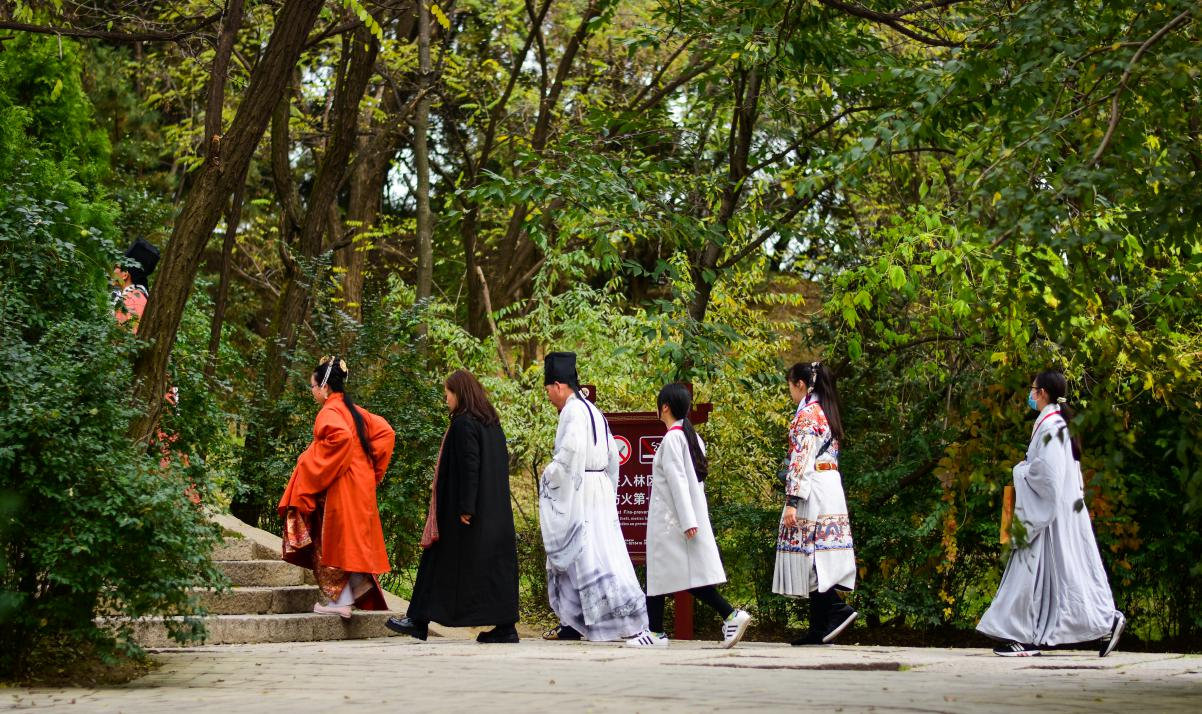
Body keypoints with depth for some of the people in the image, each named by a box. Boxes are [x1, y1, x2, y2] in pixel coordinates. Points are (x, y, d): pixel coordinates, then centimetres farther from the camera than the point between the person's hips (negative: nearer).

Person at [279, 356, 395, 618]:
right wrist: (374, 468, 12)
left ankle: (340, 601, -1)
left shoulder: (329, 412, -13)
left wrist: (314, 461, -19)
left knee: (336, 541, -3)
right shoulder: (354, 410, 14)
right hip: (361, 483, 9)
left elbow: (341, 436, -32)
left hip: (341, 488, -9)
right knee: (351, 541, 13)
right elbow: (385, 432, 13)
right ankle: (358, 596, 14)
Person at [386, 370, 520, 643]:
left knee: (441, 560, 1)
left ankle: (419, 621, 8)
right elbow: (500, 464, 15)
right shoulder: (492, 423, 12)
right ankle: (505, 626, 1)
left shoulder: (463, 424, -13)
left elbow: (468, 467, -20)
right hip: (495, 509, 8)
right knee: (494, 561, 5)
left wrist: (465, 508, -21)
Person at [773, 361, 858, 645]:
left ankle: (837, 608, -18)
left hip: (811, 490, -9)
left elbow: (802, 460, -18)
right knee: (821, 555, 6)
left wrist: (792, 500, -20)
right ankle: (819, 629, 5)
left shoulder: (806, 414, -11)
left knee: (807, 553, -8)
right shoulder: (826, 412, 17)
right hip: (831, 490, 9)